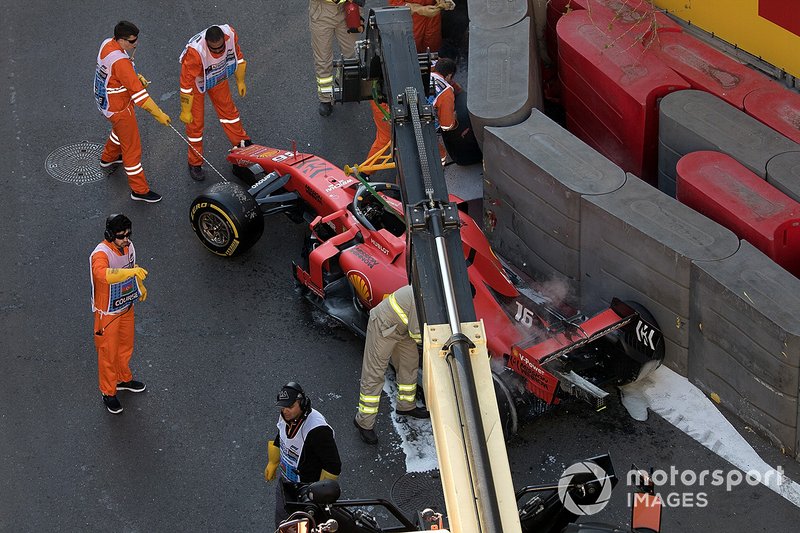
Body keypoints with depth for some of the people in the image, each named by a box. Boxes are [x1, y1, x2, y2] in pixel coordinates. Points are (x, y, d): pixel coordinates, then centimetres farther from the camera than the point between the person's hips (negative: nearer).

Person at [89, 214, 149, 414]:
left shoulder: (128, 246, -7)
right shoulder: (101, 254, -31)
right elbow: (102, 274, -53)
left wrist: (140, 286, 25)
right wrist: (130, 271, -64)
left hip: (126, 306, 7)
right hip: (107, 312, -7)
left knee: (126, 345, 25)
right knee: (108, 353, 7)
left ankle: (124, 379, 48)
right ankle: (109, 393, 24)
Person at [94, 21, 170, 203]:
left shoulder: (108, 44, -7)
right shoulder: (120, 62, -35)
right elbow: (138, 92, -34)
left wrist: (135, 76, -1)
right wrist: (158, 114, -30)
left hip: (105, 100, 9)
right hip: (118, 108, -9)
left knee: (120, 130, 36)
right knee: (132, 148, 2)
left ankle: (108, 159, 60)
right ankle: (140, 190, 13)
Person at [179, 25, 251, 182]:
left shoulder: (230, 34, -29)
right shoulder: (195, 52, -44)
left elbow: (237, 55, -5)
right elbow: (186, 82, -32)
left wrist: (240, 81, 6)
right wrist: (185, 111, -23)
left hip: (218, 76, 5)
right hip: (196, 80, -5)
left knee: (228, 108, 20)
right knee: (195, 121, 1)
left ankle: (242, 143, 40)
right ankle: (195, 163, 16)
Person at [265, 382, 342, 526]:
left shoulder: (317, 430, -36)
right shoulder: (285, 417, -11)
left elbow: (333, 466, -29)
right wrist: (272, 464, 24)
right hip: (285, 485, 8)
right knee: (281, 522, 27)